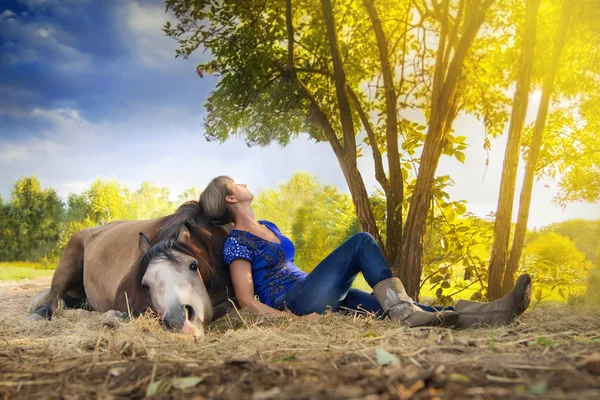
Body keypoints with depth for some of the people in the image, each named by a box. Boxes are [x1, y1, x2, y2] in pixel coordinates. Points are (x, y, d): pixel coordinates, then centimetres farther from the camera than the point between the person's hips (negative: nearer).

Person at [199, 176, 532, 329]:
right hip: (291, 304, -8)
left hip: (309, 298, 8)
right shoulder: (236, 242, -6)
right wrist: (295, 319, -23)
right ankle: (405, 312, -25)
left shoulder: (268, 227, 22)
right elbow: (248, 302, -12)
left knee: (388, 304, -11)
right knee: (362, 241, -17)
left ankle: (469, 314, -21)